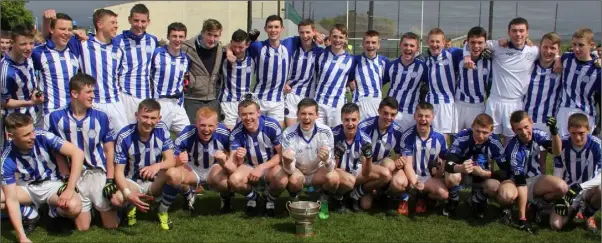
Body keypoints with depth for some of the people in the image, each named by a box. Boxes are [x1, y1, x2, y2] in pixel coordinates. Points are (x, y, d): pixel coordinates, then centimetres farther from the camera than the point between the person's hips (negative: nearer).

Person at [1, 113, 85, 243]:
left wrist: (70, 189, -29)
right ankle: (29, 214, -1)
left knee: (73, 207, -34)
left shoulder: (43, 137, -24)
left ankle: (56, 211, 2)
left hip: (53, 185, -1)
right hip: (27, 188, 2)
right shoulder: (7, 160, -21)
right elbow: (11, 200, -21)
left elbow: (77, 153, -25)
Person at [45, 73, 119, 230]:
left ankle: (99, 206, 32)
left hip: (98, 174, 0)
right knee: (82, 227, -1)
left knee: (112, 225, 1)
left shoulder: (101, 117, -5)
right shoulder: (56, 118, -6)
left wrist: (110, 179, -4)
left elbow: (109, 149, 1)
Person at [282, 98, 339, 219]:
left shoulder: (325, 132, -21)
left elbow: (330, 168, -22)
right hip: (298, 171, -1)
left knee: (333, 178, -30)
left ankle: (324, 202, 2)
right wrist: (287, 162, -48)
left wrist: (326, 160, -47)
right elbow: (289, 170, -23)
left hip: (318, 172, 1)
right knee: (294, 179, -34)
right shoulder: (288, 134, -23)